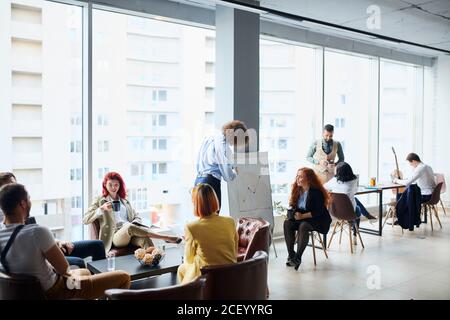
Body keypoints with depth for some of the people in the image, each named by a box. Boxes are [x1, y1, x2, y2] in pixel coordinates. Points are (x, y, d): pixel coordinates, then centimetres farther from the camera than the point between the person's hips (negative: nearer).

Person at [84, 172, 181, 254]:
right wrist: (102, 209, -11)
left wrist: (134, 223, 0)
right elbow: (85, 220, 4)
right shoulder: (100, 200, 15)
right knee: (129, 226, -37)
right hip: (115, 237, -4)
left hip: (130, 235, 4)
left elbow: (137, 217, 25)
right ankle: (166, 237, -40)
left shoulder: (125, 201, 28)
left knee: (144, 239, -32)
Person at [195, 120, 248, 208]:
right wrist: (235, 171, 9)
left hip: (198, 181, 9)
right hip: (211, 183, -9)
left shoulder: (209, 139, 12)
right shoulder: (223, 146, -14)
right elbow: (228, 176, -12)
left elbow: (198, 165, 18)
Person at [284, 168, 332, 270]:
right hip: (300, 218, 6)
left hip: (318, 220, -6)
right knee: (287, 223, -22)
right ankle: (291, 254, -20)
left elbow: (318, 212, -20)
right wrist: (292, 212, -10)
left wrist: (302, 216, -27)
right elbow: (293, 205, 13)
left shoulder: (316, 192, -16)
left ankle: (298, 257, -30)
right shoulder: (297, 190, 5)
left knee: (303, 225, -36)